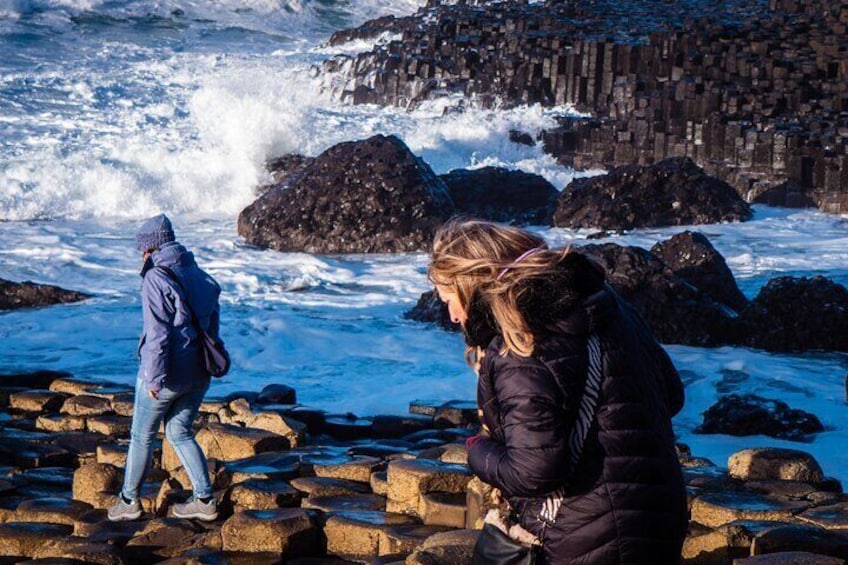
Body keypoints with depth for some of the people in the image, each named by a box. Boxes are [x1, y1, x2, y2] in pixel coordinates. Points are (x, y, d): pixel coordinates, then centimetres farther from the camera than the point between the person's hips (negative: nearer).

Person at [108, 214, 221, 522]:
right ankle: (205, 500, 13)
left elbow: (157, 333, -20)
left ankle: (129, 500, 21)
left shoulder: (156, 279, -16)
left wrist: (154, 379, -16)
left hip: (165, 373, -7)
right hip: (198, 374, 7)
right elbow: (213, 326, 13)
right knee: (180, 433, 18)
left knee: (142, 436, 10)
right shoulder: (200, 277, 8)